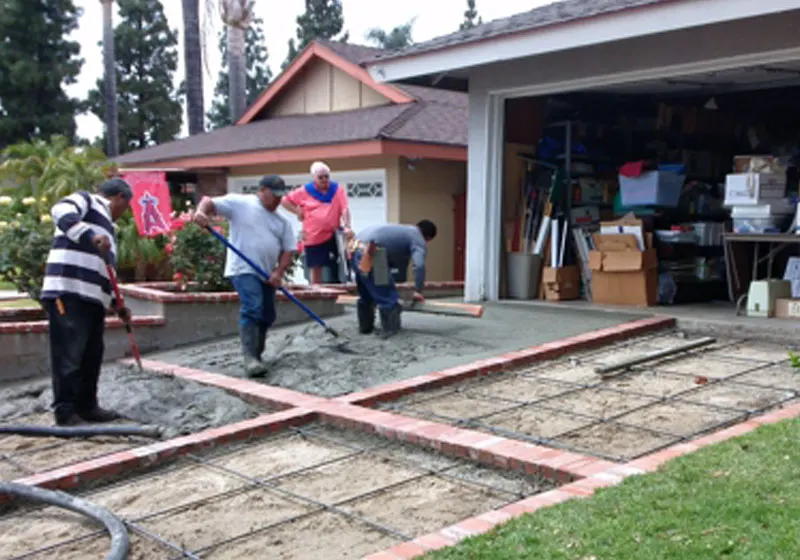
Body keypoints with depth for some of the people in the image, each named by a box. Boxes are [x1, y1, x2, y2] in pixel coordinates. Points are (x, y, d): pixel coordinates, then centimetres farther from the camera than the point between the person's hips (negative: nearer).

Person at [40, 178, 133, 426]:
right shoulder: (85, 200, 5)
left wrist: (117, 304, 29)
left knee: (92, 356, 12)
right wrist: (90, 236, -32)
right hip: (68, 294, -10)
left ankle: (87, 406, 22)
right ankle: (65, 413, -2)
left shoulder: (105, 223, 31)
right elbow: (60, 211, -20)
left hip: (92, 299, 10)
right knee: (68, 357, -7)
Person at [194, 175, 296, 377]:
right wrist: (201, 211, -30)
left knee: (267, 316, 9)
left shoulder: (282, 221, 14)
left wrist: (279, 273, -5)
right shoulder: (239, 203, -1)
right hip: (244, 269, -7)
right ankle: (250, 357, -23)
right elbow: (210, 202, -6)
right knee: (252, 309, -22)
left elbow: (288, 249, 10)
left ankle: (256, 355, 23)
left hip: (267, 274, 7)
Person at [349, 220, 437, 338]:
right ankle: (391, 330, 7)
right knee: (388, 297, 2)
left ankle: (365, 327, 35)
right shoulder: (419, 240, 5)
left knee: (366, 295, 25)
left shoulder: (403, 231, 32)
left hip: (356, 249, 9)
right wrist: (418, 291, -4)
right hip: (369, 254, -9)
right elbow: (419, 265, -13)